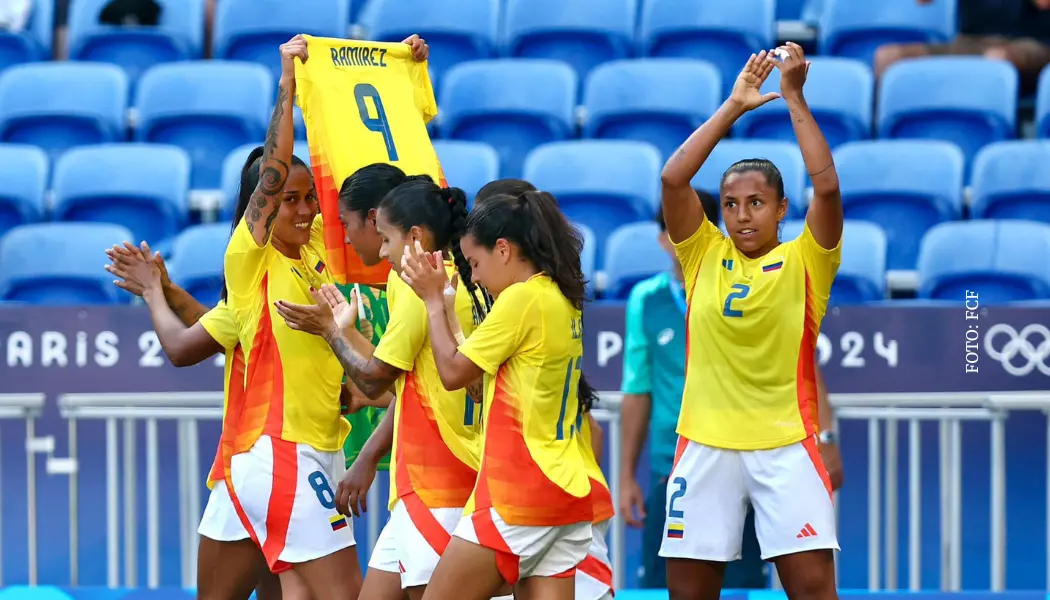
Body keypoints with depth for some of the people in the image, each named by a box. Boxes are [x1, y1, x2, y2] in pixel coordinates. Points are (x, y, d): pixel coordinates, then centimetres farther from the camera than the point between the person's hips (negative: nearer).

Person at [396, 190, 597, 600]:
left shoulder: (522, 298, -14)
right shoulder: (562, 300, 14)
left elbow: (453, 372, -9)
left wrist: (433, 300, 3)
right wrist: (442, 297, 13)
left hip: (516, 496, -9)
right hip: (565, 491, 9)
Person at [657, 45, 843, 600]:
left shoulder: (803, 262, 2)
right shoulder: (705, 258, 8)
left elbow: (826, 186, -12)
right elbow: (673, 179, -2)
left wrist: (794, 97, -11)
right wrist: (734, 106, -2)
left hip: (786, 444, -2)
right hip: (705, 443, 2)